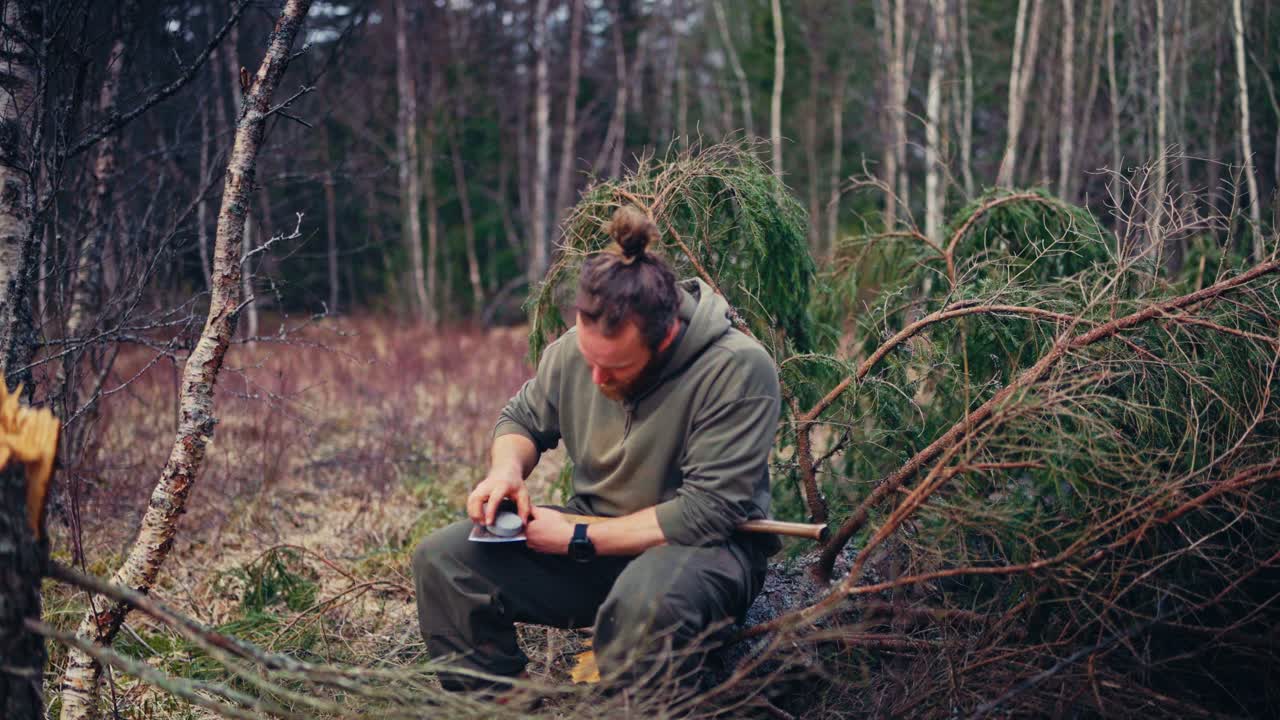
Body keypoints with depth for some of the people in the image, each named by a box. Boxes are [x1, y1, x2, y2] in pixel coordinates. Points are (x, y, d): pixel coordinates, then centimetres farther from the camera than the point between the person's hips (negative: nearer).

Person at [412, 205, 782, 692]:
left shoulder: (738, 369, -23)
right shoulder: (573, 348, -6)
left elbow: (708, 511, -26)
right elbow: (522, 418, 14)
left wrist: (579, 539, -22)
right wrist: (506, 469, -10)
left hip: (702, 548, -6)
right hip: (594, 543, 6)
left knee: (645, 601, -41)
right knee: (440, 561, -9)